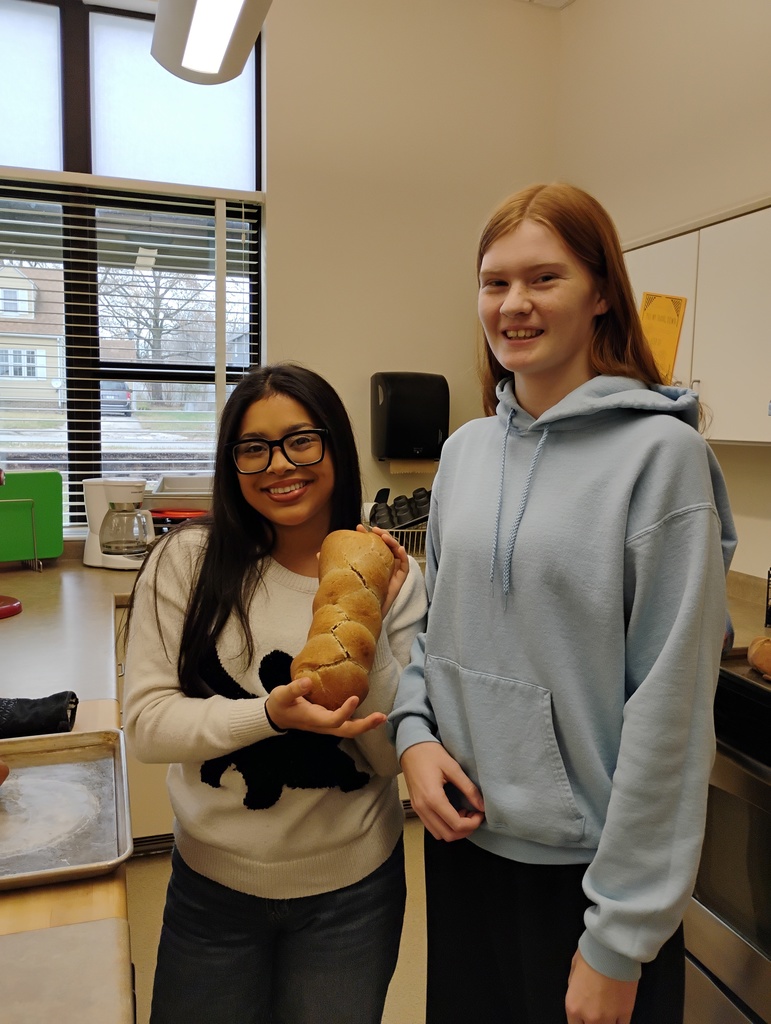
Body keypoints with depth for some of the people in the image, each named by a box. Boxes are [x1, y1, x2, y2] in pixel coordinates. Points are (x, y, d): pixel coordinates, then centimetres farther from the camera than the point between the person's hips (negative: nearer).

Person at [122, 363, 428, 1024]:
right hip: (211, 879, 0)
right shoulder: (186, 561, -13)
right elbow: (146, 722, -12)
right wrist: (269, 715, -27)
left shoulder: (393, 576, -10)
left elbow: (394, 752, -11)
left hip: (351, 888, 0)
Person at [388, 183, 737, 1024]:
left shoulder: (660, 452, -15)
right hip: (464, 832, 5)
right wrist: (413, 730, -6)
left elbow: (670, 707, -16)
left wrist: (621, 938, -12)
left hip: (588, 860, -5)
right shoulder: (464, 450, 2)